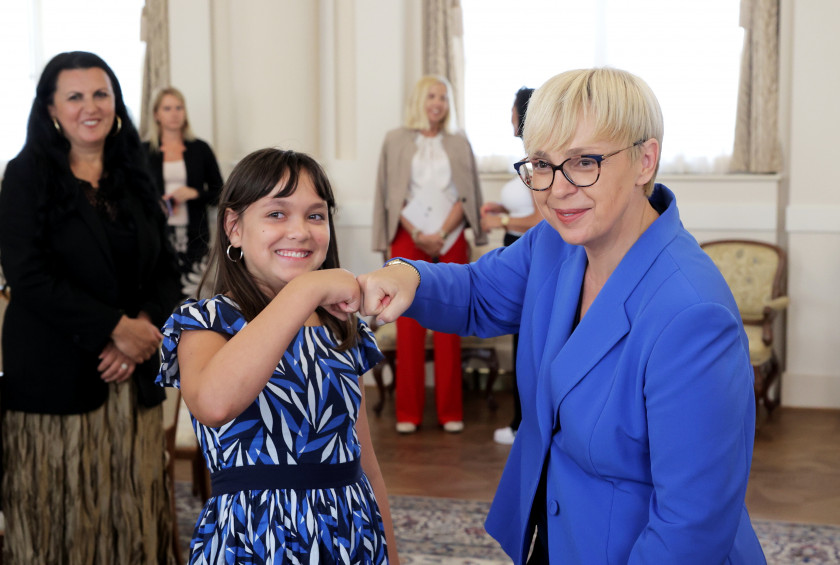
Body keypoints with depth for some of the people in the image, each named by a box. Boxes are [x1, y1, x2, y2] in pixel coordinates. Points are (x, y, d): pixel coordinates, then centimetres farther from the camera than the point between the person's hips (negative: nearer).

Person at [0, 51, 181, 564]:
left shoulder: (134, 176, 12)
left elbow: (165, 269, 9)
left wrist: (145, 327, -10)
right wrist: (113, 328, -15)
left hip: (134, 373, 4)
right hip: (56, 374, -4)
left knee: (133, 506, 5)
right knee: (62, 513, 2)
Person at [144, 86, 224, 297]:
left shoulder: (200, 149, 9)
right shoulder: (145, 151, 9)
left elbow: (219, 193, 11)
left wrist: (194, 193, -7)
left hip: (194, 234, 0)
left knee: (193, 294, -9)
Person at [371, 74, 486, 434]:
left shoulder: (458, 144, 11)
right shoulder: (397, 141, 8)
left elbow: (465, 195, 5)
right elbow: (392, 196, 3)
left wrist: (441, 234, -8)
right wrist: (417, 234, -7)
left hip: (450, 242, 1)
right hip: (408, 241, -1)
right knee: (409, 325, -2)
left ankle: (450, 411, 7)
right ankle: (408, 412, 4)